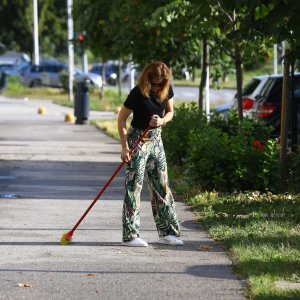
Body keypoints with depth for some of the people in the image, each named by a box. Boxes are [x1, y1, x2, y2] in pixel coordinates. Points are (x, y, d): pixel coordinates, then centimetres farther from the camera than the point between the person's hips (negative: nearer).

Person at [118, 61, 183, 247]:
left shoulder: (166, 89, -3)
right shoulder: (137, 93, -19)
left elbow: (170, 112, 11)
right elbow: (122, 119, -13)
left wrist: (162, 120, -13)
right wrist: (124, 147, -18)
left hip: (156, 139, 6)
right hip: (137, 139, -6)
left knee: (162, 185, 8)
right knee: (134, 186, -8)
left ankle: (167, 232, 14)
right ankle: (130, 235, -7)